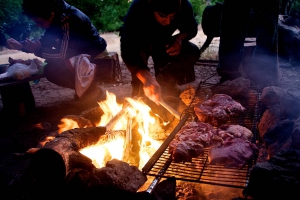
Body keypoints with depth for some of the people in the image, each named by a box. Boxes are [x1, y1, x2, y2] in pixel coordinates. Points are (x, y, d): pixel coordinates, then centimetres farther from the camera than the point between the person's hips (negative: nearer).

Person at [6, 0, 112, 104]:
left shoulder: (68, 20, -26)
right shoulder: (56, 19, 2)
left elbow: (63, 54, -24)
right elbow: (43, 43, 11)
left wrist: (37, 51, -15)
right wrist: (20, 45, -1)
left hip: (96, 59, -9)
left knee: (51, 71, -23)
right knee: (50, 69, -2)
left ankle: (92, 91, -11)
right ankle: (85, 88, 8)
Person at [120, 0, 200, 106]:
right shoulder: (137, 9, -38)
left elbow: (191, 29, -6)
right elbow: (128, 51, -46)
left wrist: (180, 37, -30)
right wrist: (147, 79, -61)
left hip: (163, 43, 3)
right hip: (139, 44, -3)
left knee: (193, 52, -20)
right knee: (140, 53, -35)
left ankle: (162, 82, -4)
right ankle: (139, 95, -14)